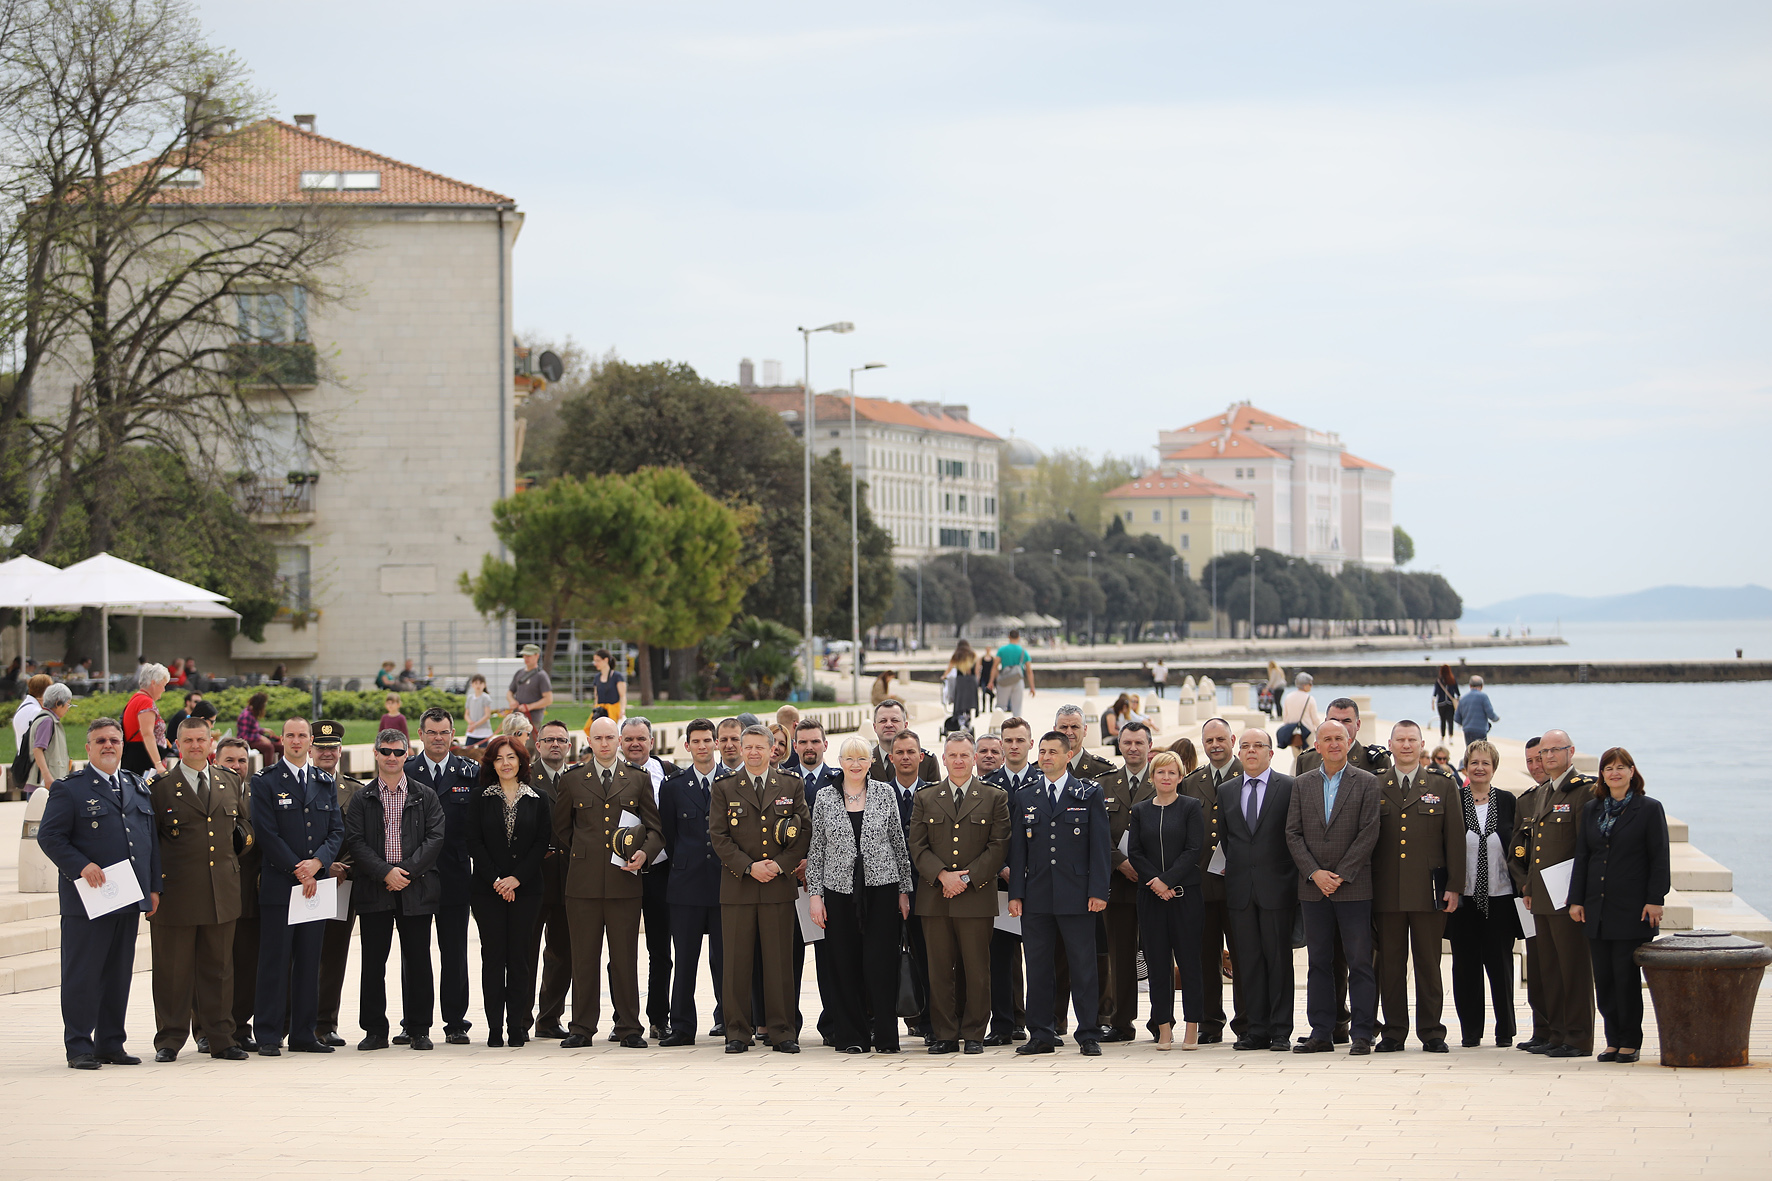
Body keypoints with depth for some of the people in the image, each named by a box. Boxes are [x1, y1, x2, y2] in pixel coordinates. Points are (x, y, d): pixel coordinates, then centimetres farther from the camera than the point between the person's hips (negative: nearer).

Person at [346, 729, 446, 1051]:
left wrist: (407, 871, -12)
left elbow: (436, 838, -1)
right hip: (374, 889, 0)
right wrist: (385, 873, -13)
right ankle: (375, 1030, 7)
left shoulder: (426, 796, 7)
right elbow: (356, 842, -1)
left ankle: (418, 1029, 9)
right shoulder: (362, 799, 8)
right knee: (373, 961, 0)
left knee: (417, 961, 1)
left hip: (416, 888, 0)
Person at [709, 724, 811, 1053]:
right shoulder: (724, 788, 6)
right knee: (736, 961, 0)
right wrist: (749, 867, -11)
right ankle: (737, 1032, 6)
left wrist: (780, 865, -8)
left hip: (779, 886, 0)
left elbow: (805, 832, 6)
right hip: (737, 887, 0)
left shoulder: (791, 786, 9)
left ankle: (782, 1033, 5)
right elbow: (718, 836, 0)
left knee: (780, 962, 1)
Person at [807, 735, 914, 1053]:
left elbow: (899, 843, 7)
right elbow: (815, 849, 7)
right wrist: (815, 894, 1)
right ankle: (851, 1036, 11)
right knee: (845, 965, 2)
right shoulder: (825, 798, 5)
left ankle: (885, 1037, 2)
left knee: (880, 963, -5)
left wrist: (904, 889, 4)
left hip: (881, 888, -1)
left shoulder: (885, 793, 5)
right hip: (839, 892, 1)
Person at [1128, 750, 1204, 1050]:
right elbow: (1134, 852, 4)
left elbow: (1193, 850, -6)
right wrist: (1155, 881, -10)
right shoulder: (1140, 810, 10)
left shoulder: (1191, 808, 2)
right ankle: (1163, 1028, 5)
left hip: (1185, 892, -2)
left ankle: (1192, 1027, 1)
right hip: (1150, 894, 3)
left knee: (1189, 958, -2)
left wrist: (1168, 880, -14)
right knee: (1157, 960, 2)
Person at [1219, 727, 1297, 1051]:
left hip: (1276, 887, -4)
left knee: (1278, 958, -1)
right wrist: (1233, 867, 10)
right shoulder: (1226, 791, 13)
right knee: (1248, 960, 4)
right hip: (1240, 889, 4)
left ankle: (1280, 1030, 3)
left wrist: (1293, 879, -1)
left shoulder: (1289, 787, 1)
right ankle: (1255, 1030, 7)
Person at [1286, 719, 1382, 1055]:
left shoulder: (1366, 784, 2)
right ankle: (1321, 1033, 10)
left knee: (1360, 962, -3)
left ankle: (1361, 1035, -1)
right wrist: (1315, 873, -8)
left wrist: (1340, 875, -11)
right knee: (1319, 962, 6)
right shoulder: (1302, 785, 11)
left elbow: (1368, 834, -5)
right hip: (1313, 887, 3)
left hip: (1354, 887, -3)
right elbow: (1293, 834, 5)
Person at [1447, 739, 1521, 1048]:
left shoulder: (1507, 801, 6)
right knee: (1466, 965, 3)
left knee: (1500, 964, 1)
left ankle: (1505, 1031, 9)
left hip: (1499, 897, 0)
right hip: (1464, 896, 0)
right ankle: (1471, 1031, 10)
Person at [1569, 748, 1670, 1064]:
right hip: (1597, 907, 5)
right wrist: (1576, 899, 7)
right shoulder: (1591, 810, 13)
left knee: (1626, 975, -5)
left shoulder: (1649, 809, 0)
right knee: (1603, 976, 3)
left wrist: (1655, 900, -10)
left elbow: (1659, 859, -3)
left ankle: (1630, 1042, 4)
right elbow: (1582, 857, 13)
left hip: (1632, 908, -5)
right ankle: (1613, 1040, 10)